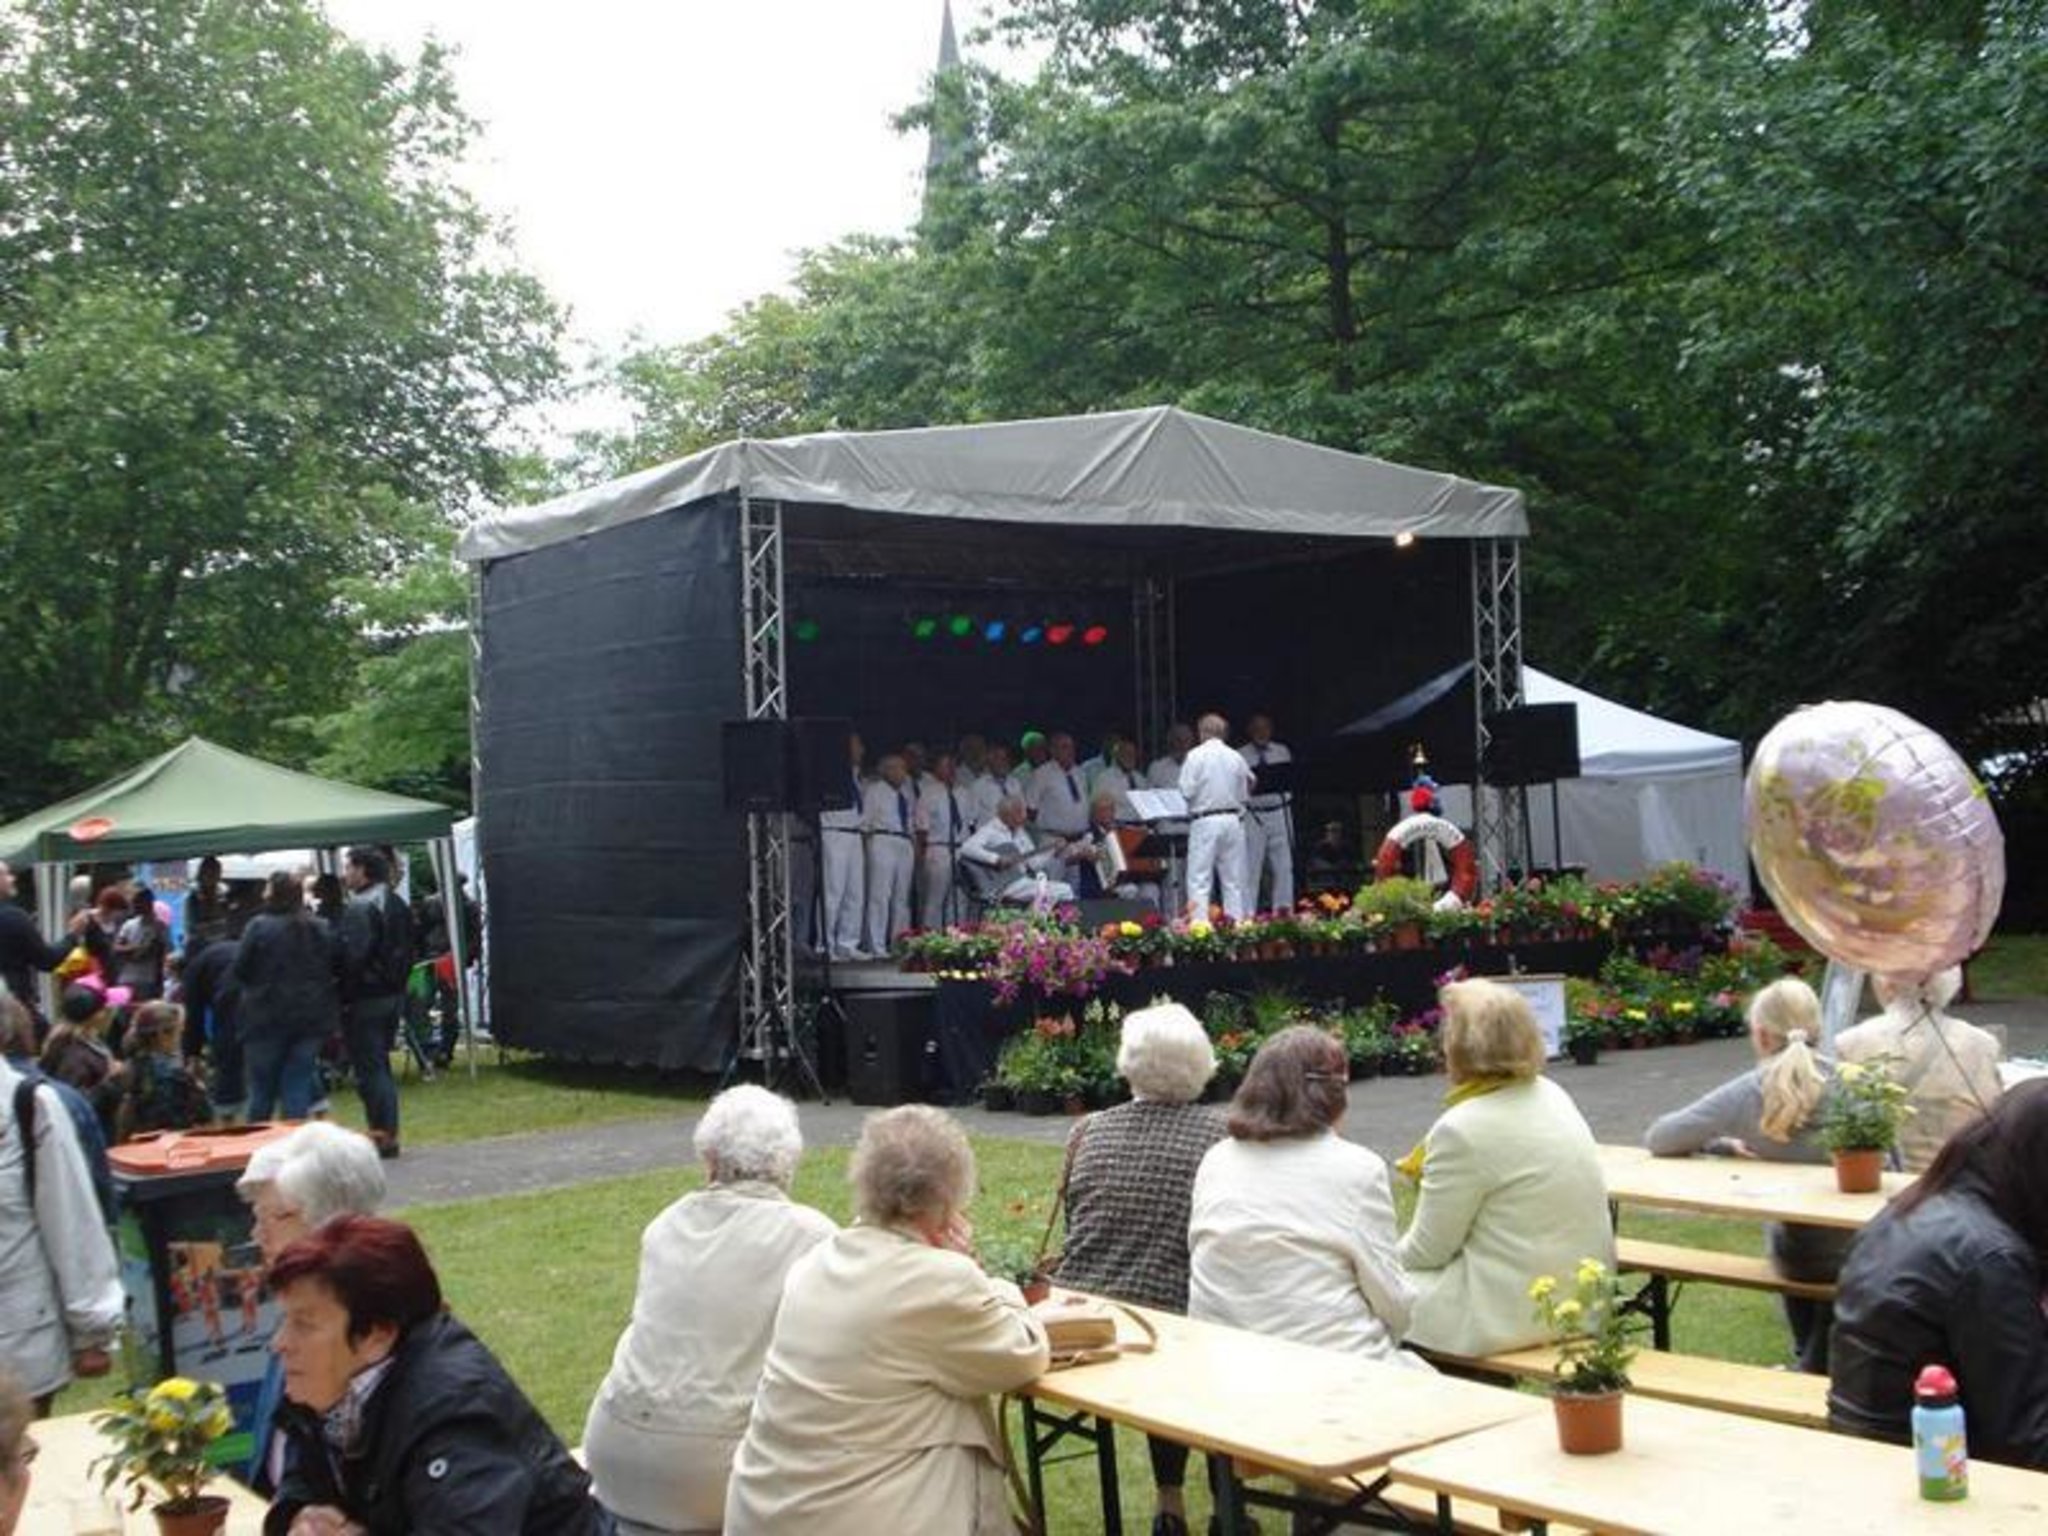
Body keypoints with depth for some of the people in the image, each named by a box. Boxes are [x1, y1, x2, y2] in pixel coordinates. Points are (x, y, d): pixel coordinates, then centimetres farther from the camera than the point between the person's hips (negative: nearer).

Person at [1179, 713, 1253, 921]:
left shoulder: (1196, 756, -6)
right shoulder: (1236, 758, 6)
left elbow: (1187, 791, -9)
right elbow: (1245, 795, 8)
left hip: (1205, 820, -4)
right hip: (1233, 820, 4)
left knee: (1200, 880, -3)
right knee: (1234, 879, 10)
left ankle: (1199, 924, -11)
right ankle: (1237, 924, 9)